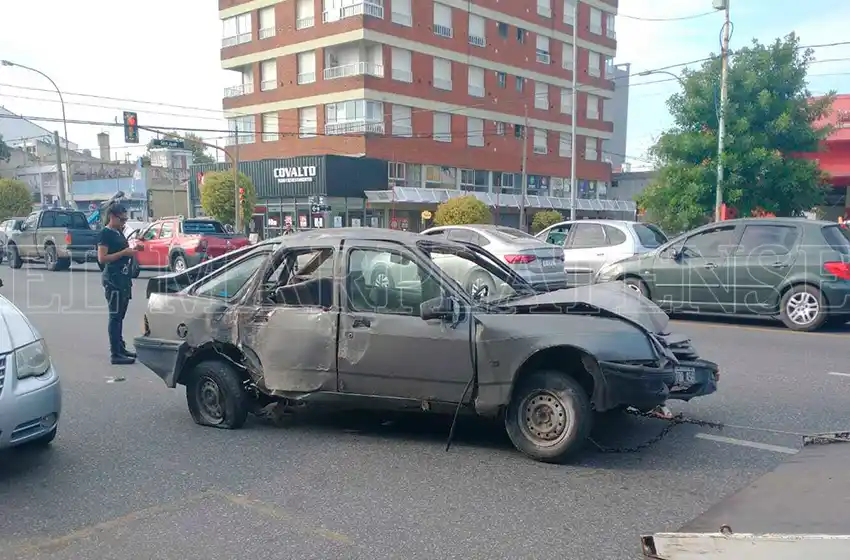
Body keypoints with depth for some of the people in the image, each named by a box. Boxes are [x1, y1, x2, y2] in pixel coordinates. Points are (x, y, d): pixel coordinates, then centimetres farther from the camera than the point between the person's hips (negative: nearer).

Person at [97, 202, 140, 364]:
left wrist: (131, 251, 13)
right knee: (115, 317, -7)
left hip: (124, 279, 9)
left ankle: (121, 348, 23)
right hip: (113, 280, -9)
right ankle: (115, 354, -5)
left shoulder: (119, 232, 16)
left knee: (120, 316, 14)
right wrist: (124, 252, -21)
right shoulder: (105, 233, -10)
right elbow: (102, 258, -18)